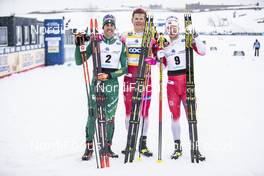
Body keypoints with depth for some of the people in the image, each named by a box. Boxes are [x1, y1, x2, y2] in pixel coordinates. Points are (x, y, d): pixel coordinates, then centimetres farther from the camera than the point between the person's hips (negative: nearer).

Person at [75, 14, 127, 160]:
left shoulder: (120, 44, 7)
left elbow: (125, 68, 4)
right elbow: (79, 61, 3)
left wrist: (110, 75, -9)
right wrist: (79, 44, -10)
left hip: (112, 83, 1)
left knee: (110, 116, 4)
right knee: (92, 114, -6)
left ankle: (107, 147, 15)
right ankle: (89, 147, 3)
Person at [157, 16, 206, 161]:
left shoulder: (186, 41, 0)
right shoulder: (164, 45, 10)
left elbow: (202, 52, -11)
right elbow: (163, 66, 13)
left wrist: (195, 36, -19)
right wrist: (159, 55, -5)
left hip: (187, 80, -2)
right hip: (172, 82, 3)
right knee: (175, 114, 4)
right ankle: (177, 147, 13)